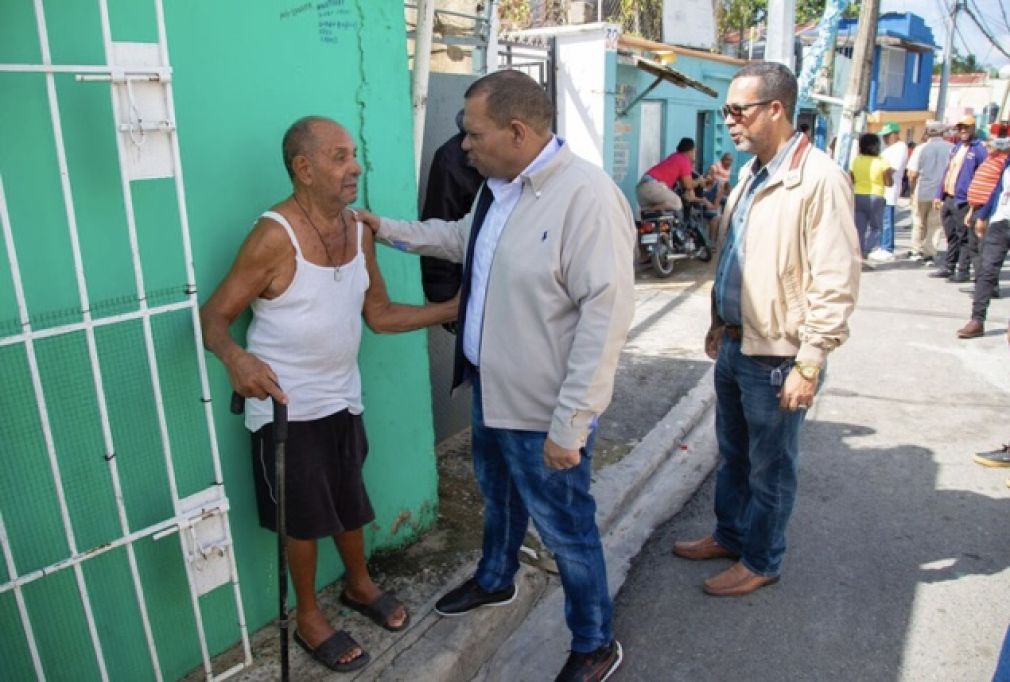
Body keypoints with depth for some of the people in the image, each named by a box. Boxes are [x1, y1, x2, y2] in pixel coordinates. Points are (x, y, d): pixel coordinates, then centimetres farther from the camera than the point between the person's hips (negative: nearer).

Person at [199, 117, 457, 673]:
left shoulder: (358, 230, 0)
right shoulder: (275, 236, -21)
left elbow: (379, 314, 5)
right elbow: (214, 316, -18)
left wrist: (453, 308, -3)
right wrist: (235, 356, -40)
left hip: (341, 398, 6)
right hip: (286, 406, -6)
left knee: (350, 503, 21)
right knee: (304, 516, 10)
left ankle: (359, 586, 46)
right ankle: (309, 618, 34)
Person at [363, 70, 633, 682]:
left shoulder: (588, 197, -25)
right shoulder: (499, 186, 4)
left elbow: (606, 315, -27)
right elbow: (465, 238, 25)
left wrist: (569, 424, -26)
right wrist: (389, 230, 22)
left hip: (544, 411, -8)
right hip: (493, 390, 9)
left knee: (565, 529, 9)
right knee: (499, 497, 29)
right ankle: (495, 580, 56)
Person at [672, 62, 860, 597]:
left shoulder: (819, 179, -19)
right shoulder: (750, 175, 9)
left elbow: (836, 284, -21)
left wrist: (809, 365, -20)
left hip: (776, 357, -8)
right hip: (735, 346, 8)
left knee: (769, 468, 10)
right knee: (732, 454, 22)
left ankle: (761, 561, 30)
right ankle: (729, 536, 42)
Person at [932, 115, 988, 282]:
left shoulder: (979, 149, -7)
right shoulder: (956, 148, 16)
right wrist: (939, 195, 13)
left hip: (963, 201, -7)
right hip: (948, 199, 7)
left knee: (965, 238, -1)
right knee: (951, 236, 15)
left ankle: (963, 271, 4)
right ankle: (949, 267, 24)